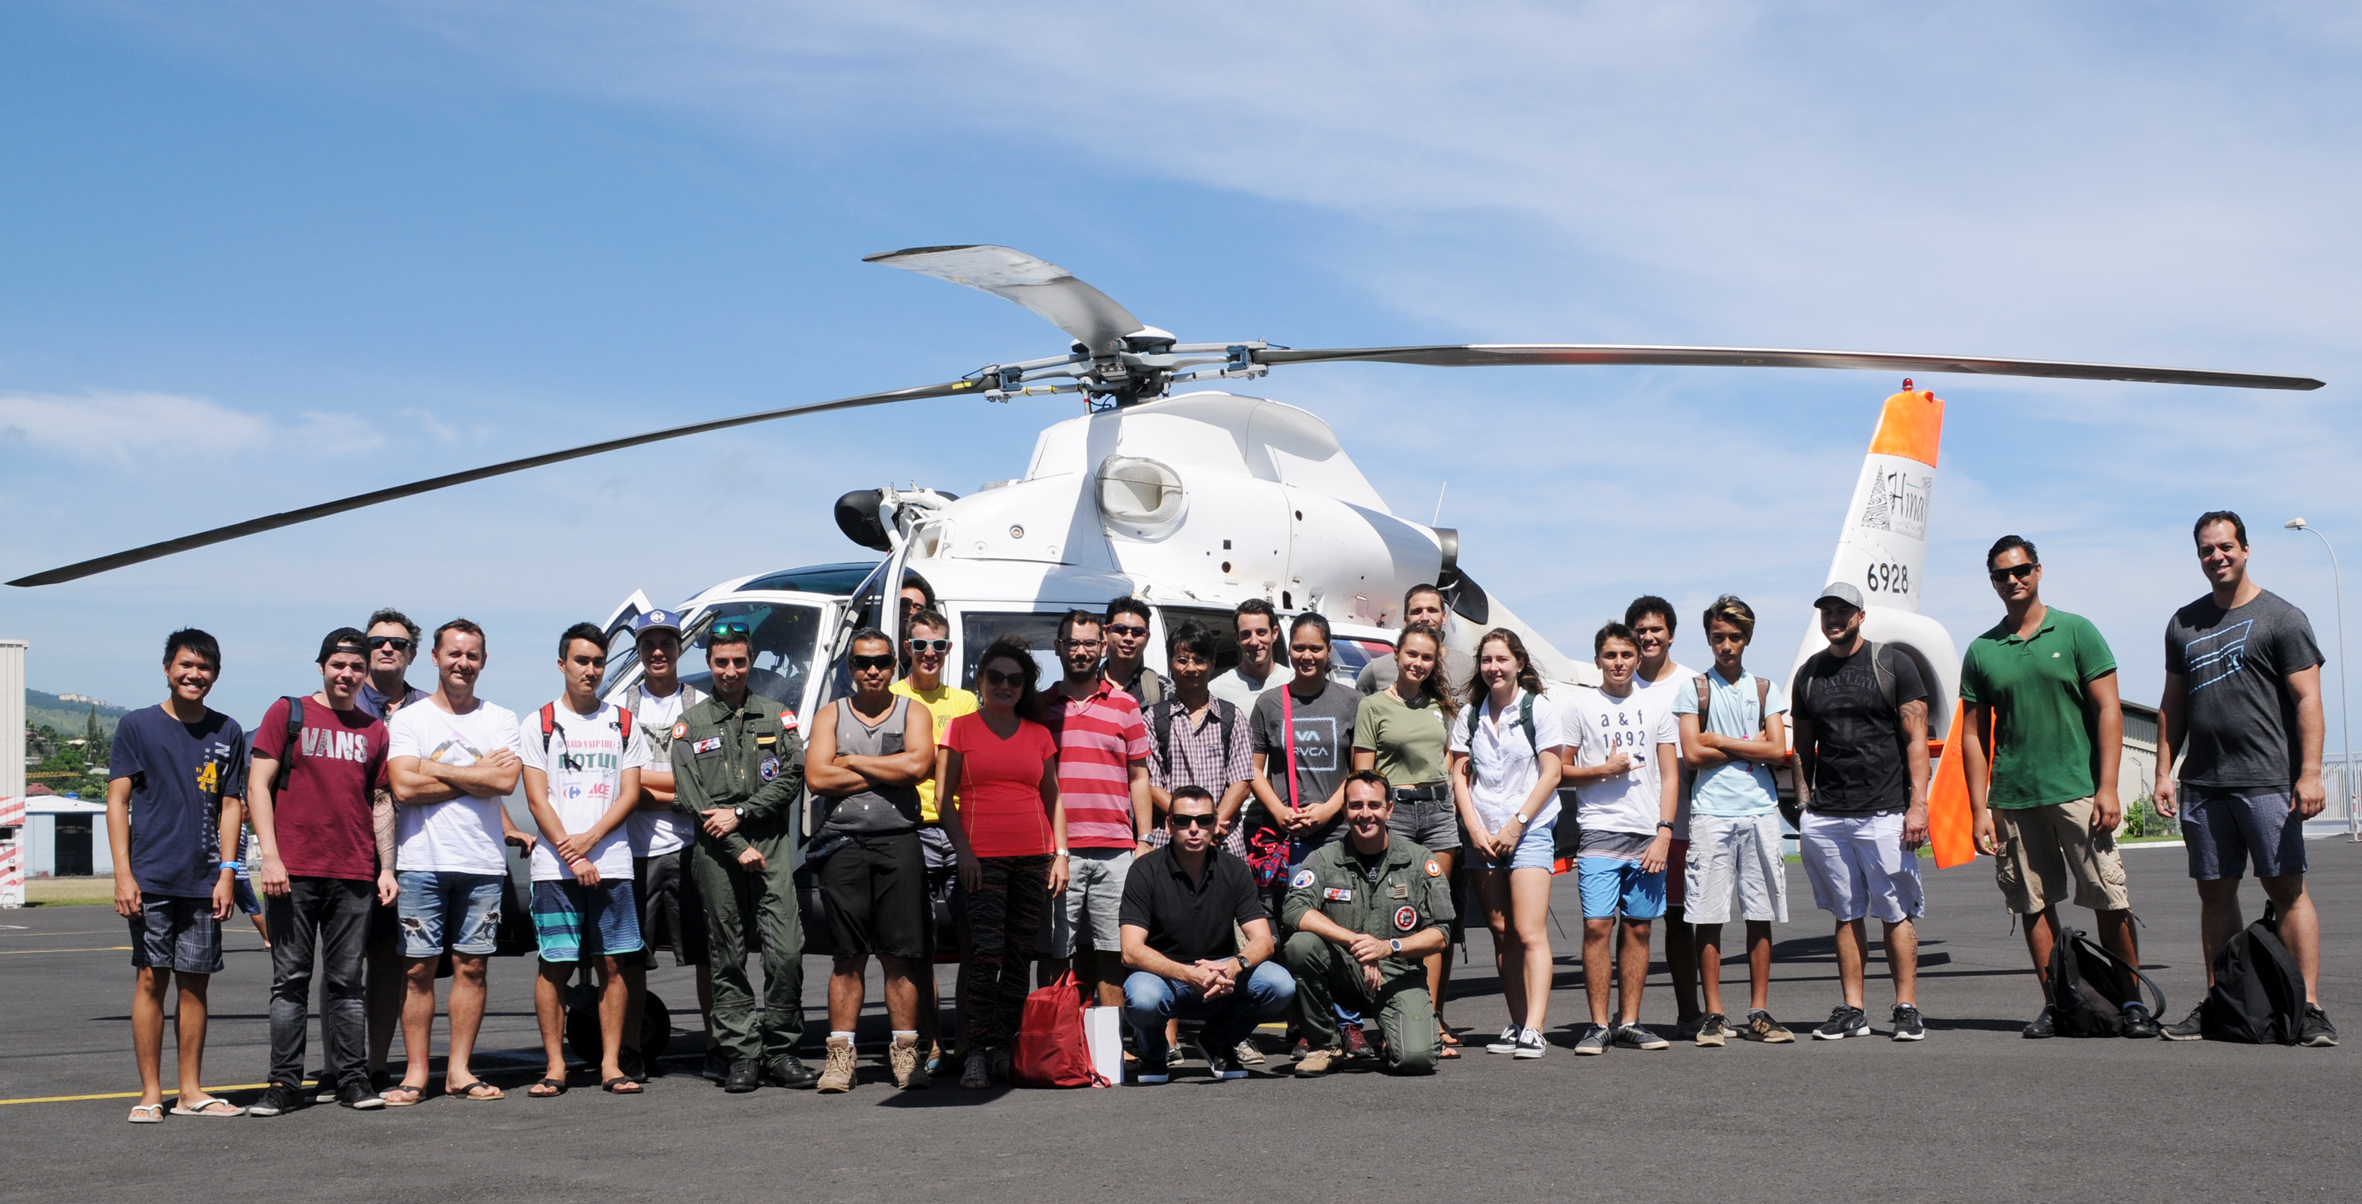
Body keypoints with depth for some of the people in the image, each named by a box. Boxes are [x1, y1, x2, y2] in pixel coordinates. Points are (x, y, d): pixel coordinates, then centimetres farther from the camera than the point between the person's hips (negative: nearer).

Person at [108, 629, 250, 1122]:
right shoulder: (137, 726, 2)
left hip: (203, 881, 2)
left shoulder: (227, 733, 9)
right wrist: (123, 874, -7)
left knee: (195, 982, 5)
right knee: (151, 977, -3)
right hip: (150, 877, -2)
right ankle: (150, 1093, 4)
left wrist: (226, 872, 2)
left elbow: (230, 805, 11)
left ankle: (191, 1090, 12)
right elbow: (117, 801, 0)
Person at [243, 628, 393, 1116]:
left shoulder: (374, 731, 14)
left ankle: (352, 1077, 10)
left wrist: (386, 867, 9)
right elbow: (258, 785, 0)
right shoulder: (288, 713, 4)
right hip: (294, 872, -3)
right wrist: (270, 856, -9)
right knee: (290, 980, 0)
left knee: (346, 980, 6)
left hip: (355, 875, 3)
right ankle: (285, 1082, 5)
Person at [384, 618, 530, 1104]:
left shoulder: (501, 720, 10)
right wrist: (478, 776, -6)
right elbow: (404, 787, -9)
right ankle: (415, 1073, 6)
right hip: (422, 861, -2)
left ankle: (459, 1069, 11)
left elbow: (506, 781, -6)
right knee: (419, 969, 0)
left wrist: (434, 768, -7)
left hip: (483, 863, 2)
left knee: (471, 966, 4)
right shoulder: (408, 719, 4)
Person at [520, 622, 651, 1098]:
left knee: (613, 964, 0)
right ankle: (555, 1066, 5)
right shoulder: (540, 724, 8)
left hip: (612, 863, 1)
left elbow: (630, 795, 6)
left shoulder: (623, 724, 12)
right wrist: (570, 855, -9)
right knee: (554, 966, -2)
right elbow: (537, 799, 1)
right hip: (554, 867, -1)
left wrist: (589, 839, -9)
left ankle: (611, 1064, 6)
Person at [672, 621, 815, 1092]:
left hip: (771, 843, 0)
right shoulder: (690, 725, 10)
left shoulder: (777, 716, 13)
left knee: (786, 952, -9)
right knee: (727, 959, 1)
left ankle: (781, 1051, 0)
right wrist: (738, 848, -7)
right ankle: (742, 1055, 7)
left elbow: (792, 778, 3)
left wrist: (739, 813, -8)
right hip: (716, 850, 0)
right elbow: (689, 798, 1)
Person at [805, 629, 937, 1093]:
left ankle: (905, 1051, 4)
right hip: (843, 844, 1)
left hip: (899, 841, 0)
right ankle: (840, 1054, 4)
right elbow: (817, 776, -3)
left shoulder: (913, 712, 10)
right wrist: (887, 772, -4)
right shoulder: (830, 715, 13)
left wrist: (853, 761, -3)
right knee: (848, 956, 1)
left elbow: (919, 764, -9)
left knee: (901, 954, -1)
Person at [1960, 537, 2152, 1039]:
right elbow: (1973, 734, 11)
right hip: (2012, 799, 3)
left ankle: (2131, 1001, 4)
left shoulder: (2075, 631, 3)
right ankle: (2055, 1003, 13)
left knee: (2110, 901, -4)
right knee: (2034, 903, 5)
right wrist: (1979, 809, 3)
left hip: (2077, 790, -3)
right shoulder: (1981, 651, 9)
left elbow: (2108, 710, 0)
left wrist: (2107, 787, -9)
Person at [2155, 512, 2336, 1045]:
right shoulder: (2184, 624, 15)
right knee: (2215, 893, 7)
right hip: (2202, 784, 5)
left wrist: (2310, 773, -15)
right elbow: (2172, 705, 19)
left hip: (2267, 781, -5)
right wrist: (2164, 772, 11)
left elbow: (2307, 699, -6)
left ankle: (2309, 1007, -7)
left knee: (2287, 888, -7)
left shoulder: (2281, 618, 0)